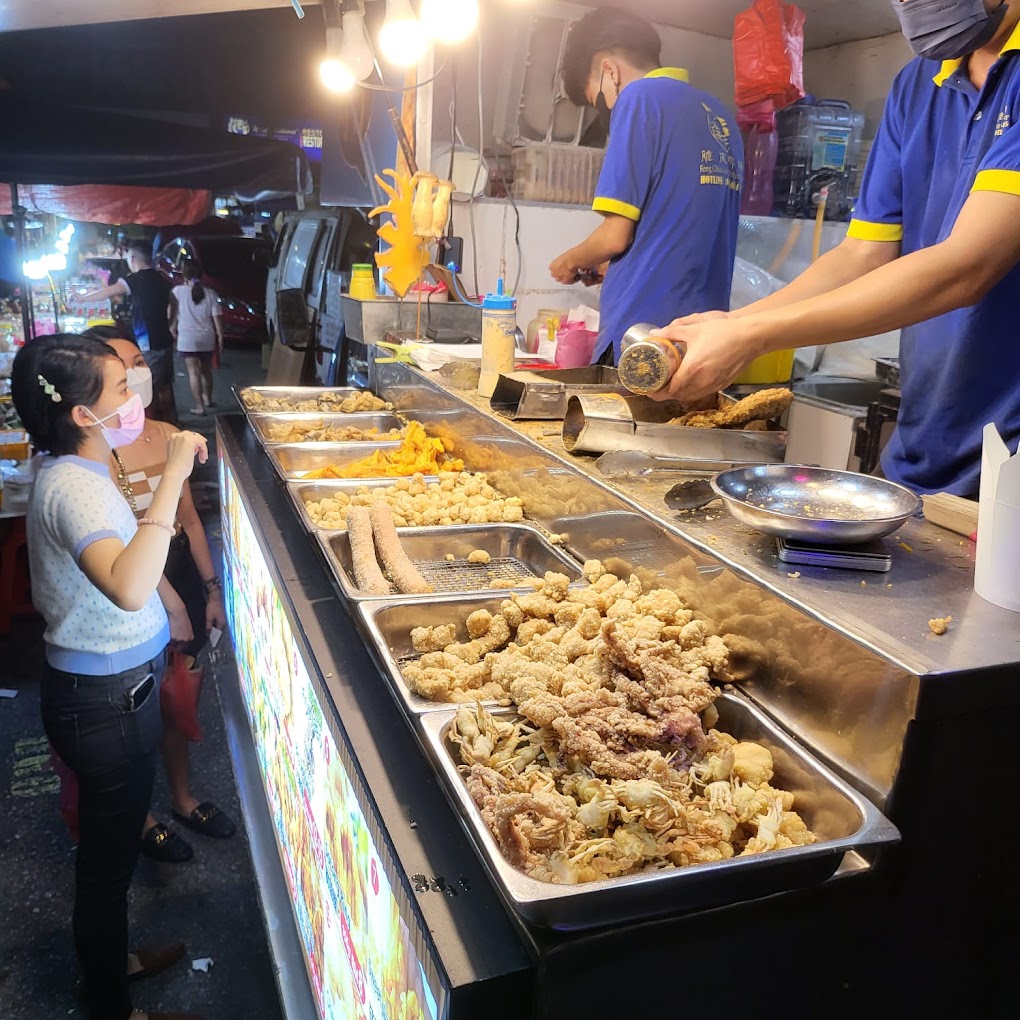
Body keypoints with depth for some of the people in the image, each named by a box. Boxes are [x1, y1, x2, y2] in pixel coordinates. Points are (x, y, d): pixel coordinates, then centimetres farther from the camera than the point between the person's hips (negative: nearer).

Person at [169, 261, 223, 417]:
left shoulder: (178, 291, -5)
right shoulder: (210, 293, -1)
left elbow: (173, 315, 0)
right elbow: (217, 317, -3)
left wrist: (173, 331, 14)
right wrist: (220, 338, 3)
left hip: (187, 338, -3)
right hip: (207, 338, 3)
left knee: (194, 372, 0)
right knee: (206, 370, 19)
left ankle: (199, 407, -2)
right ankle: (207, 398, 36)